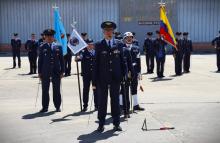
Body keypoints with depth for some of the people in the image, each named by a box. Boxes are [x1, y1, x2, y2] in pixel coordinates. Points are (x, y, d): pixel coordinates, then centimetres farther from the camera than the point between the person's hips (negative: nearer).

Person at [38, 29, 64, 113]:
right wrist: (39, 72, 1)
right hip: (45, 72, 0)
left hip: (56, 72, 0)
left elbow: (61, 60, 5)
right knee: (45, 90, 4)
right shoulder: (42, 47, 5)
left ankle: (57, 106, 16)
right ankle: (45, 107, 13)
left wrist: (62, 71, 0)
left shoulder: (58, 47, 6)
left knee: (57, 90, 6)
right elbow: (40, 60, 5)